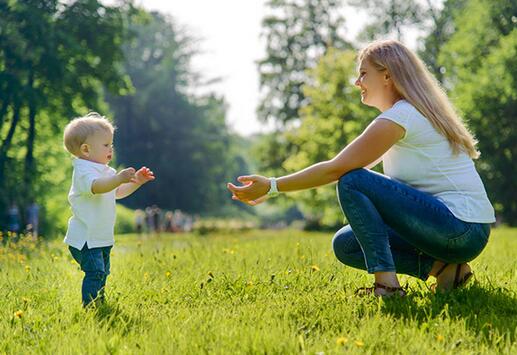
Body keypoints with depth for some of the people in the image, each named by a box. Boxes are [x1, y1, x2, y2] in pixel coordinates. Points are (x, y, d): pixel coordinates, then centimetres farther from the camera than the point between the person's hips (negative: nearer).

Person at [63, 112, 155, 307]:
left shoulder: (106, 172, 14)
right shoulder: (84, 171, -18)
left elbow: (119, 192, 26)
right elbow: (96, 186, -39)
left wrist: (137, 181, 12)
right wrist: (119, 178, -52)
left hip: (101, 237, 10)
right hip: (85, 238, -10)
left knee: (102, 272, 18)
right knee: (95, 272, -17)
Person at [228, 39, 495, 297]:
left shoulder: (401, 116, -13)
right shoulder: (418, 112, 18)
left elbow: (336, 169, -14)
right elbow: (340, 166, 20)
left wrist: (272, 186, -9)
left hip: (462, 230, -10)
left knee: (352, 182, -16)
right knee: (345, 244, 8)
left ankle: (387, 283, -21)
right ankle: (441, 267, 0)